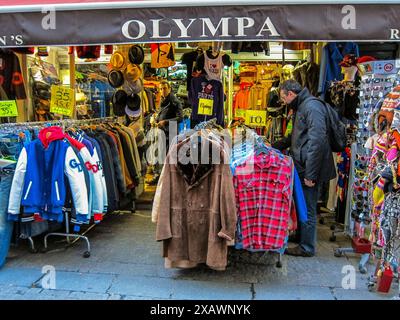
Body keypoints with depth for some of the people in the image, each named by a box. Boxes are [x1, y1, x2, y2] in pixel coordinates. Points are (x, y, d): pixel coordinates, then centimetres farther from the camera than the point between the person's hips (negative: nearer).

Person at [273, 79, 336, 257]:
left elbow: (317, 142, -26)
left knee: (307, 209, 3)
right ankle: (301, 236, 36)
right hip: (303, 168, 10)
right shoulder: (301, 107, 17)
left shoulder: (312, 107, -17)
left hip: (310, 169, -10)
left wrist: (310, 174, -26)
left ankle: (306, 248, 17)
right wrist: (274, 147, 28)